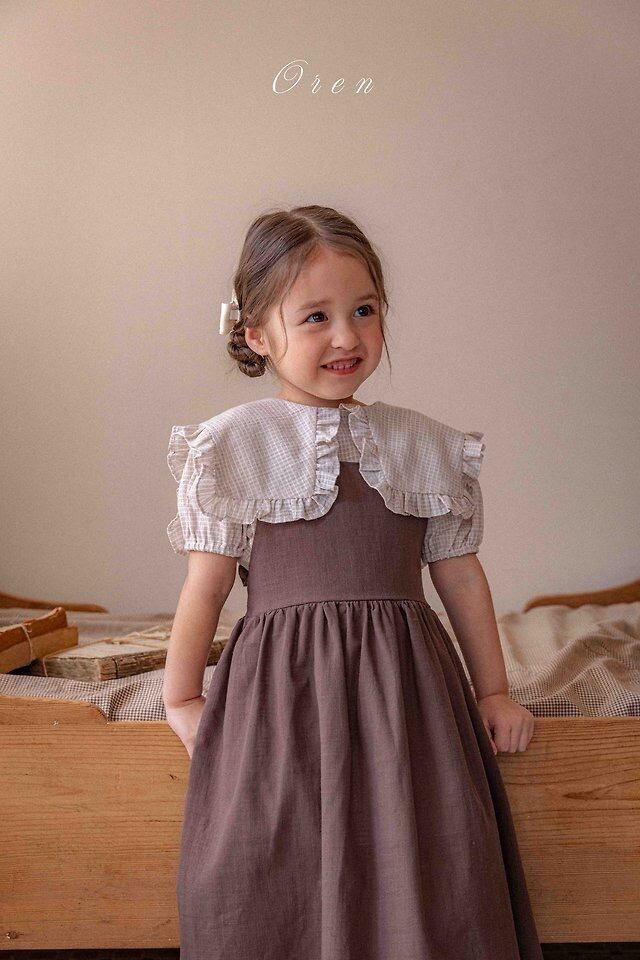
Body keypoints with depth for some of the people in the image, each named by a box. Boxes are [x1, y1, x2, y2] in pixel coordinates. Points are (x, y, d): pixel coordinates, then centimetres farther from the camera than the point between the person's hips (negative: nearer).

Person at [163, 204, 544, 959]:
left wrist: (494, 692, 16)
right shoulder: (234, 443, 0)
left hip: (406, 691, 3)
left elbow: (459, 573, 13)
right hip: (283, 690, -2)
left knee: (431, 887, 2)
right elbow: (206, 583, 2)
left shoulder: (426, 444, 8)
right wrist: (181, 698, 4)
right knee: (270, 896, 0)